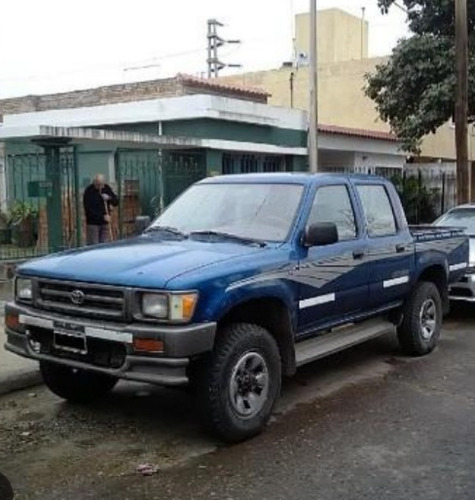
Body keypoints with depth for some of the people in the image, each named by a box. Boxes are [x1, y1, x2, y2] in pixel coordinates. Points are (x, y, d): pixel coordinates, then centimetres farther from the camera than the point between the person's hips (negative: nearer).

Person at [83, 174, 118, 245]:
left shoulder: (107, 188, 6)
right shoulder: (89, 191, -10)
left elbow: (116, 202, 8)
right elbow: (89, 209, -16)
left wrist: (109, 198, -14)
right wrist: (102, 216, -22)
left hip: (105, 223, 5)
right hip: (93, 223, -5)